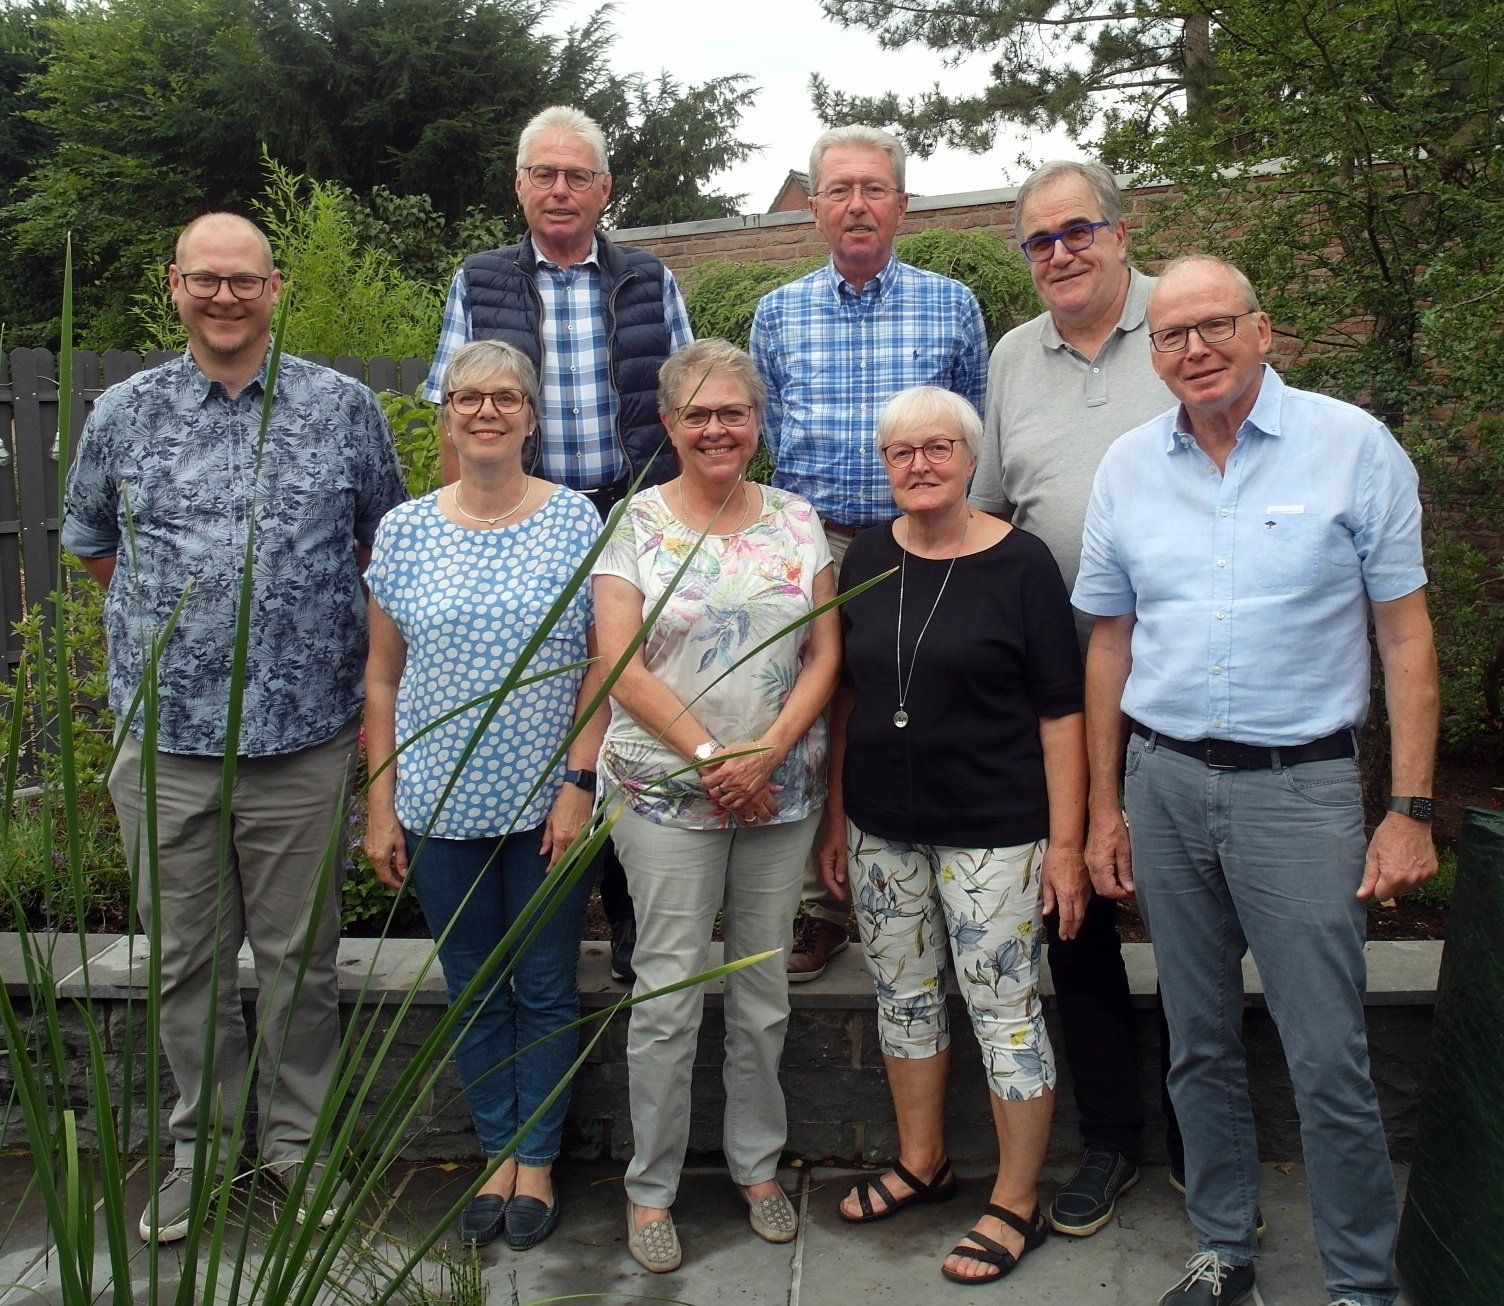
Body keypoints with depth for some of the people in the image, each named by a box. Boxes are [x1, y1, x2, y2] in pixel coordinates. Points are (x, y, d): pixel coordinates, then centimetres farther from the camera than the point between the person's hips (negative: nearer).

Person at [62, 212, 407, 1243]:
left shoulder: (345, 408, 2)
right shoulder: (124, 414, 6)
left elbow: (385, 543, 12)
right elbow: (93, 547, 18)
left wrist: (308, 626, 6)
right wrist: (180, 619, 9)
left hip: (306, 738, -1)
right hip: (165, 740, 2)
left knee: (301, 957, 10)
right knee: (185, 960, 12)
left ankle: (302, 1142, 27)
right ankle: (200, 1143, 31)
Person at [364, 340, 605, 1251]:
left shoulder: (574, 519, -3)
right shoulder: (405, 531, 2)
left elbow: (601, 664, -2)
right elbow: (384, 679, 5)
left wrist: (579, 782, -9)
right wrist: (381, 805, 2)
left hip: (547, 802, -2)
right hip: (442, 806, 2)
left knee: (547, 991, 9)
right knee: (474, 990, 13)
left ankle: (537, 1158, 26)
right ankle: (498, 1150, 30)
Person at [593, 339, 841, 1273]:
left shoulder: (797, 521, 6)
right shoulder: (635, 524, -2)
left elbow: (825, 653, 2)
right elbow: (623, 667, -8)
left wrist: (765, 753, -11)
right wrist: (709, 755, -15)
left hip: (782, 791, 3)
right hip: (667, 793, -3)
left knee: (765, 990, 13)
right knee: (668, 996, 3)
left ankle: (759, 1166, 31)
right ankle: (651, 1187, 20)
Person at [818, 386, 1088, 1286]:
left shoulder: (1019, 563, -8)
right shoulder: (869, 557, 5)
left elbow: (1061, 713, -9)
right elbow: (847, 694, 11)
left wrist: (1066, 843, -12)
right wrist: (836, 817, 10)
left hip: (992, 832, -5)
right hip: (883, 830, 5)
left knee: (1005, 1008, 2)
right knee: (903, 997, 16)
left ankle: (1018, 1206, 19)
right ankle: (922, 1163, 36)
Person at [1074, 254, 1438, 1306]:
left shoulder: (1354, 446, -3)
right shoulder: (1129, 467, 6)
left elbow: (1406, 634, -2)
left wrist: (1412, 810, -7)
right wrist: (1104, 808, 10)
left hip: (1301, 785, -3)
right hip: (1165, 782, 4)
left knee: (1329, 1063, -1)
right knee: (1201, 1047, 14)